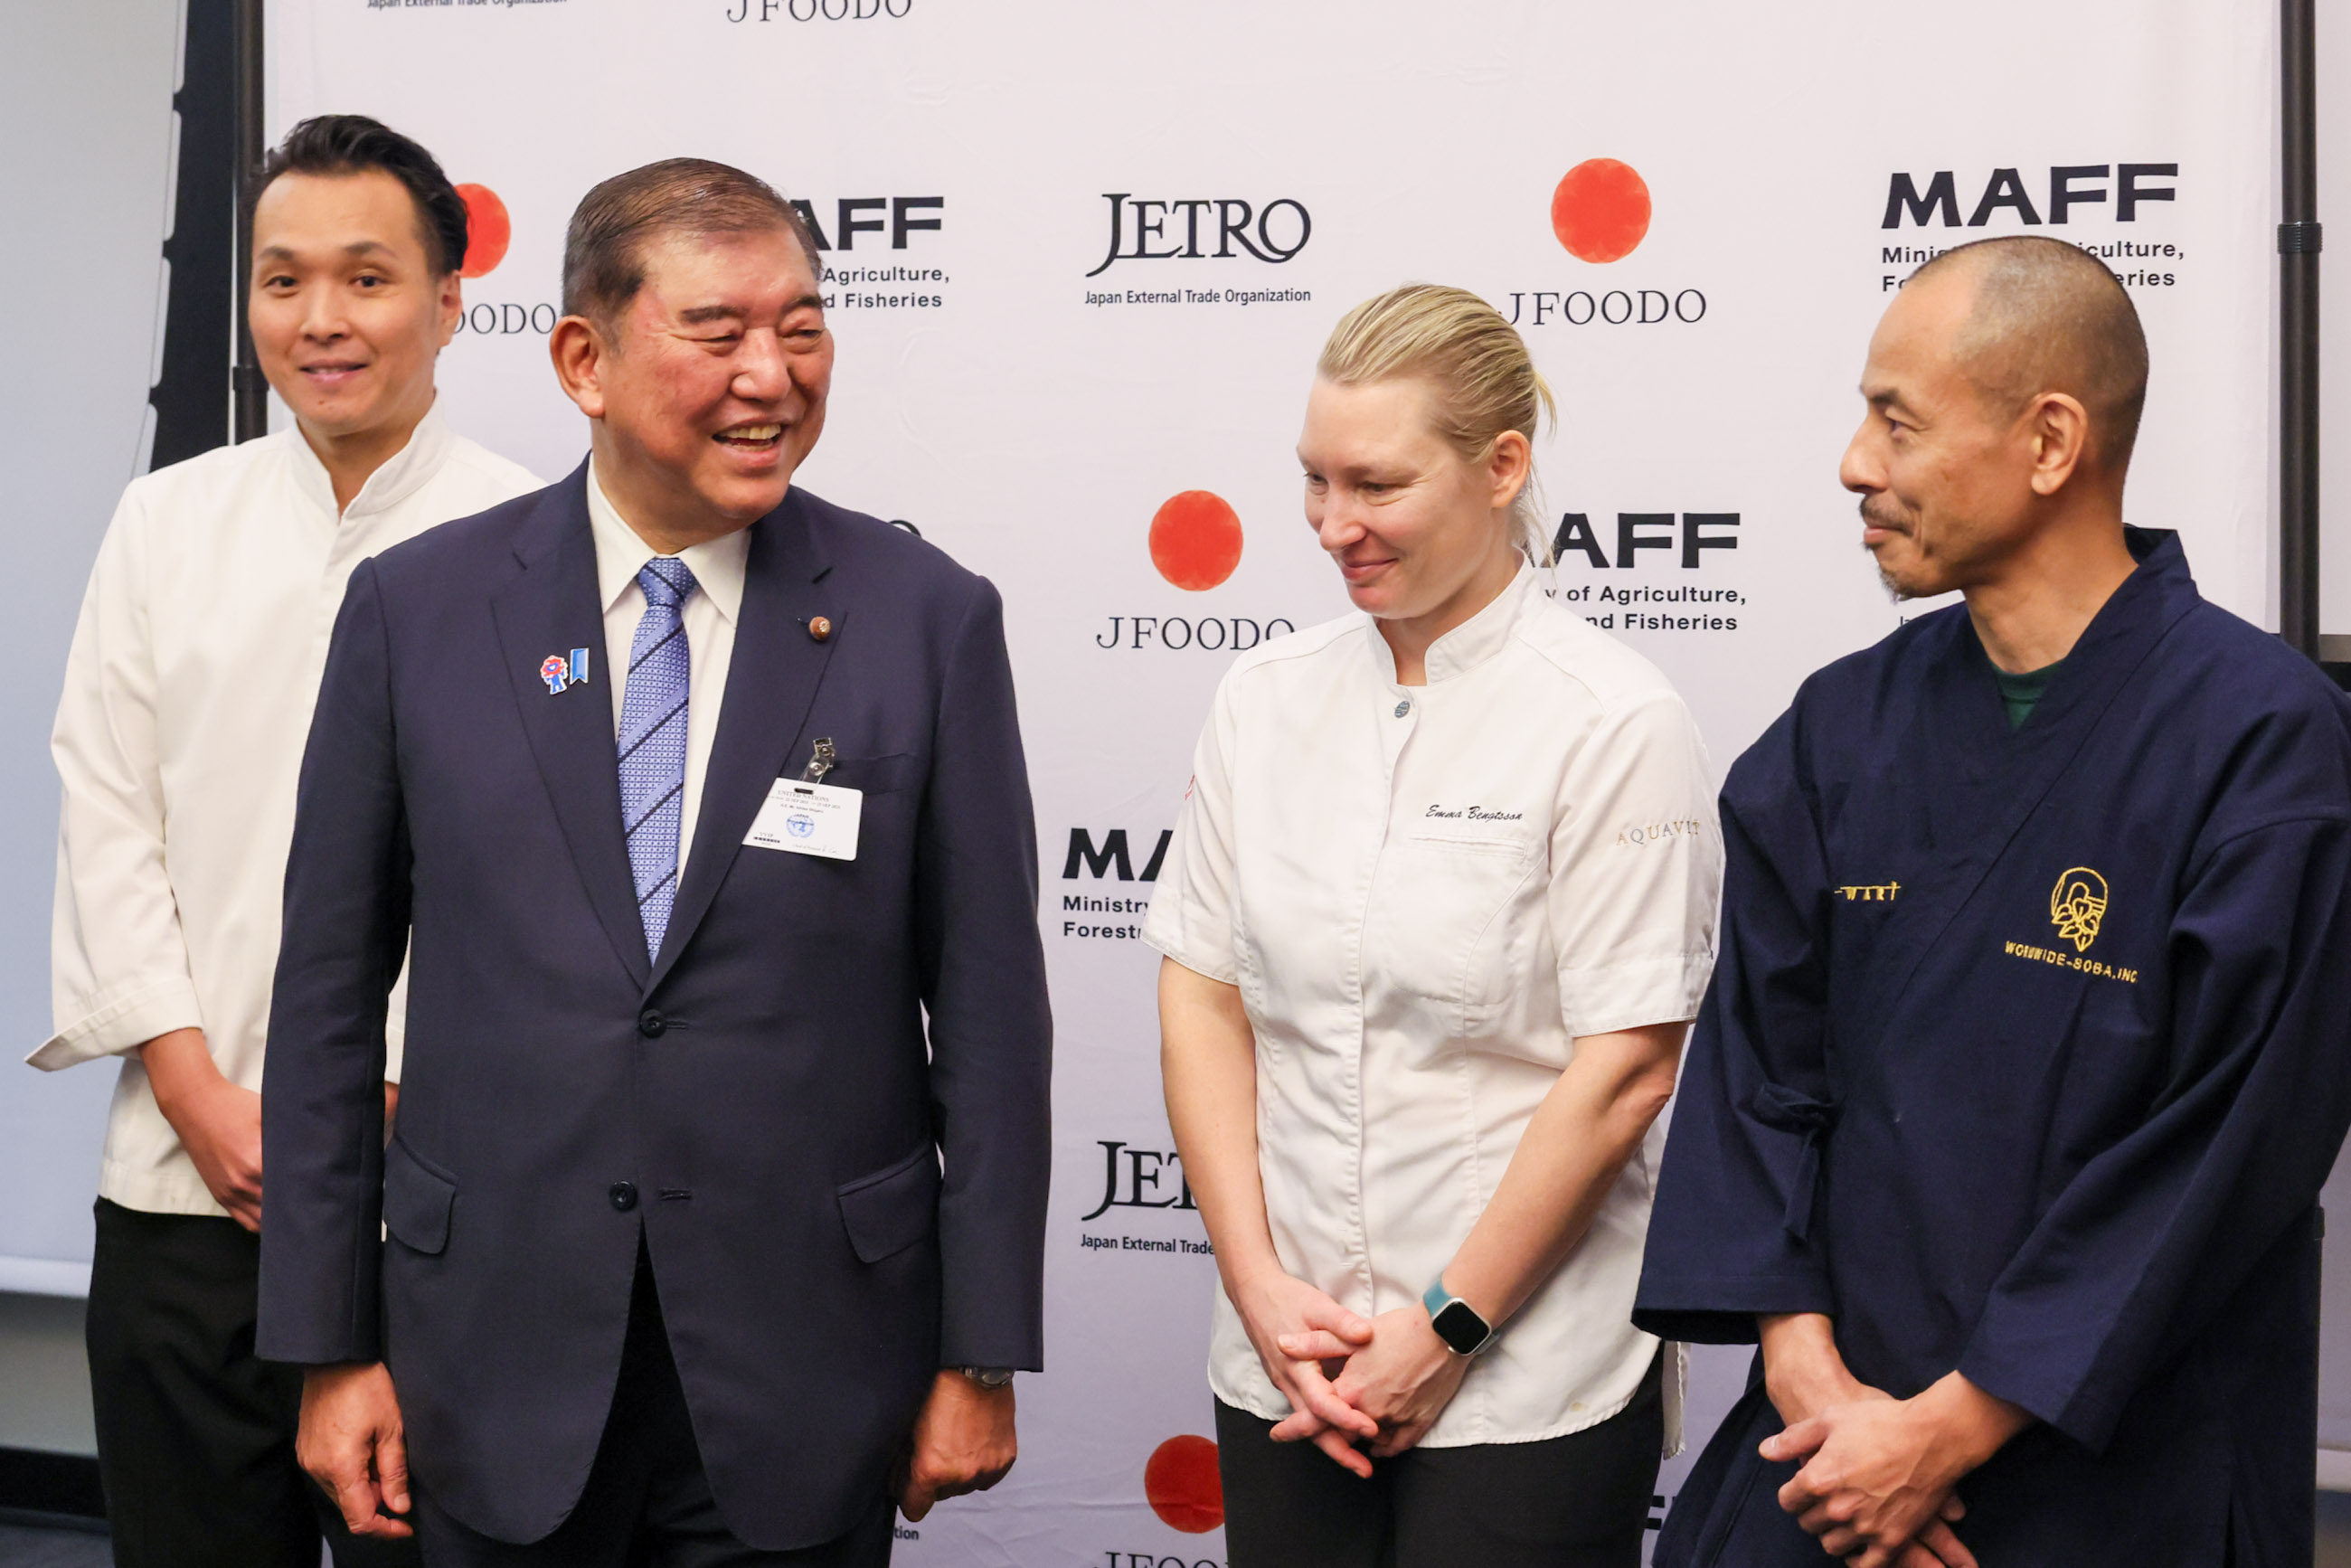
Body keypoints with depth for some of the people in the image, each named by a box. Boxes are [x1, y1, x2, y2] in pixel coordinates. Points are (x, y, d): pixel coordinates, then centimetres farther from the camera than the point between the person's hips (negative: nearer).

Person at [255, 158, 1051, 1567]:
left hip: (805, 1382, -1)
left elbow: (989, 1009, -3)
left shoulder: (930, 618, -4)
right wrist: (331, 1345, 1)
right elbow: (330, 990, 2)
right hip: (501, 1363, 1)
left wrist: (982, 1356, -2)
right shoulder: (417, 609, -1)